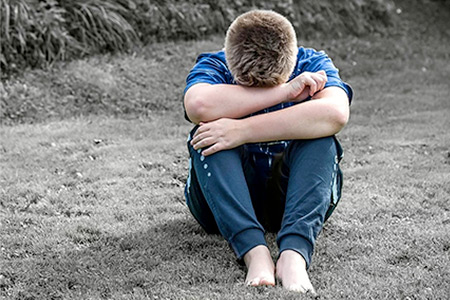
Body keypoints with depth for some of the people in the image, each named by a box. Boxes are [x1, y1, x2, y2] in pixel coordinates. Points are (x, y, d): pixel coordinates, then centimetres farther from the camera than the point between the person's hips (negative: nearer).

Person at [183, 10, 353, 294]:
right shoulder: (213, 67, -10)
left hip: (295, 195, 0)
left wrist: (242, 131, -37)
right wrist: (286, 91, -32)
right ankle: (255, 252, -43)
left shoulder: (312, 65, -11)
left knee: (320, 136, -28)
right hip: (223, 200, 0)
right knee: (209, 135, -29)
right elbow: (199, 106, -36)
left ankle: (294, 253, -44)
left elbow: (335, 114, -34)